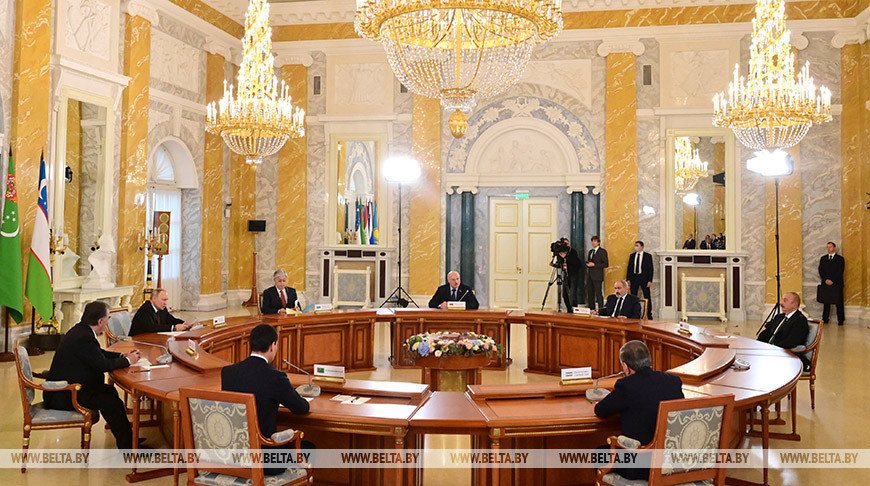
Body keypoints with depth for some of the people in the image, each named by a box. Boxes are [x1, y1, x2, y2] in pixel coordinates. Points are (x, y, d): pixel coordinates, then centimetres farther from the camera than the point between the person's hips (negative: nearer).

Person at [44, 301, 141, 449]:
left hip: (64, 387, 11)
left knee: (109, 390, 17)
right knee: (113, 403, -18)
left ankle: (126, 439, 21)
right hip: (62, 396, -11)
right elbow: (103, 365, -23)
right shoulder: (84, 338, -25)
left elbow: (99, 354, 20)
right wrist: (127, 361, -8)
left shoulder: (81, 330, 7)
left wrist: (122, 356, 10)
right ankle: (128, 446, -5)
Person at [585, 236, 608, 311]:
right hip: (590, 276, 7)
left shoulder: (602, 251, -4)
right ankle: (591, 310, 16)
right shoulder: (590, 251, 18)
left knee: (598, 293, -8)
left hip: (597, 276, -7)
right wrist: (587, 264, 1)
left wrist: (594, 265, -15)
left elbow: (606, 264, -9)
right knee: (590, 293, 9)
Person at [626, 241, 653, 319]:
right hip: (634, 277, 3)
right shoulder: (632, 256, 10)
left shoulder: (648, 256, 0)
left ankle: (649, 314, 7)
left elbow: (650, 269, -2)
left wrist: (650, 280, -9)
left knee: (647, 297, 0)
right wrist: (628, 279, 2)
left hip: (644, 278, -3)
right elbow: (629, 268, 11)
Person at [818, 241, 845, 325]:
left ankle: (840, 320, 3)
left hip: (837, 284, -2)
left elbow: (840, 272, -5)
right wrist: (825, 280, -8)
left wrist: (832, 281, -13)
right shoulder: (823, 258, 14)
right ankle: (825, 319, 6)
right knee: (826, 302, 3)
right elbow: (820, 271, 6)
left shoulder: (840, 259, 4)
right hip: (825, 284, 3)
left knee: (839, 303, -1)